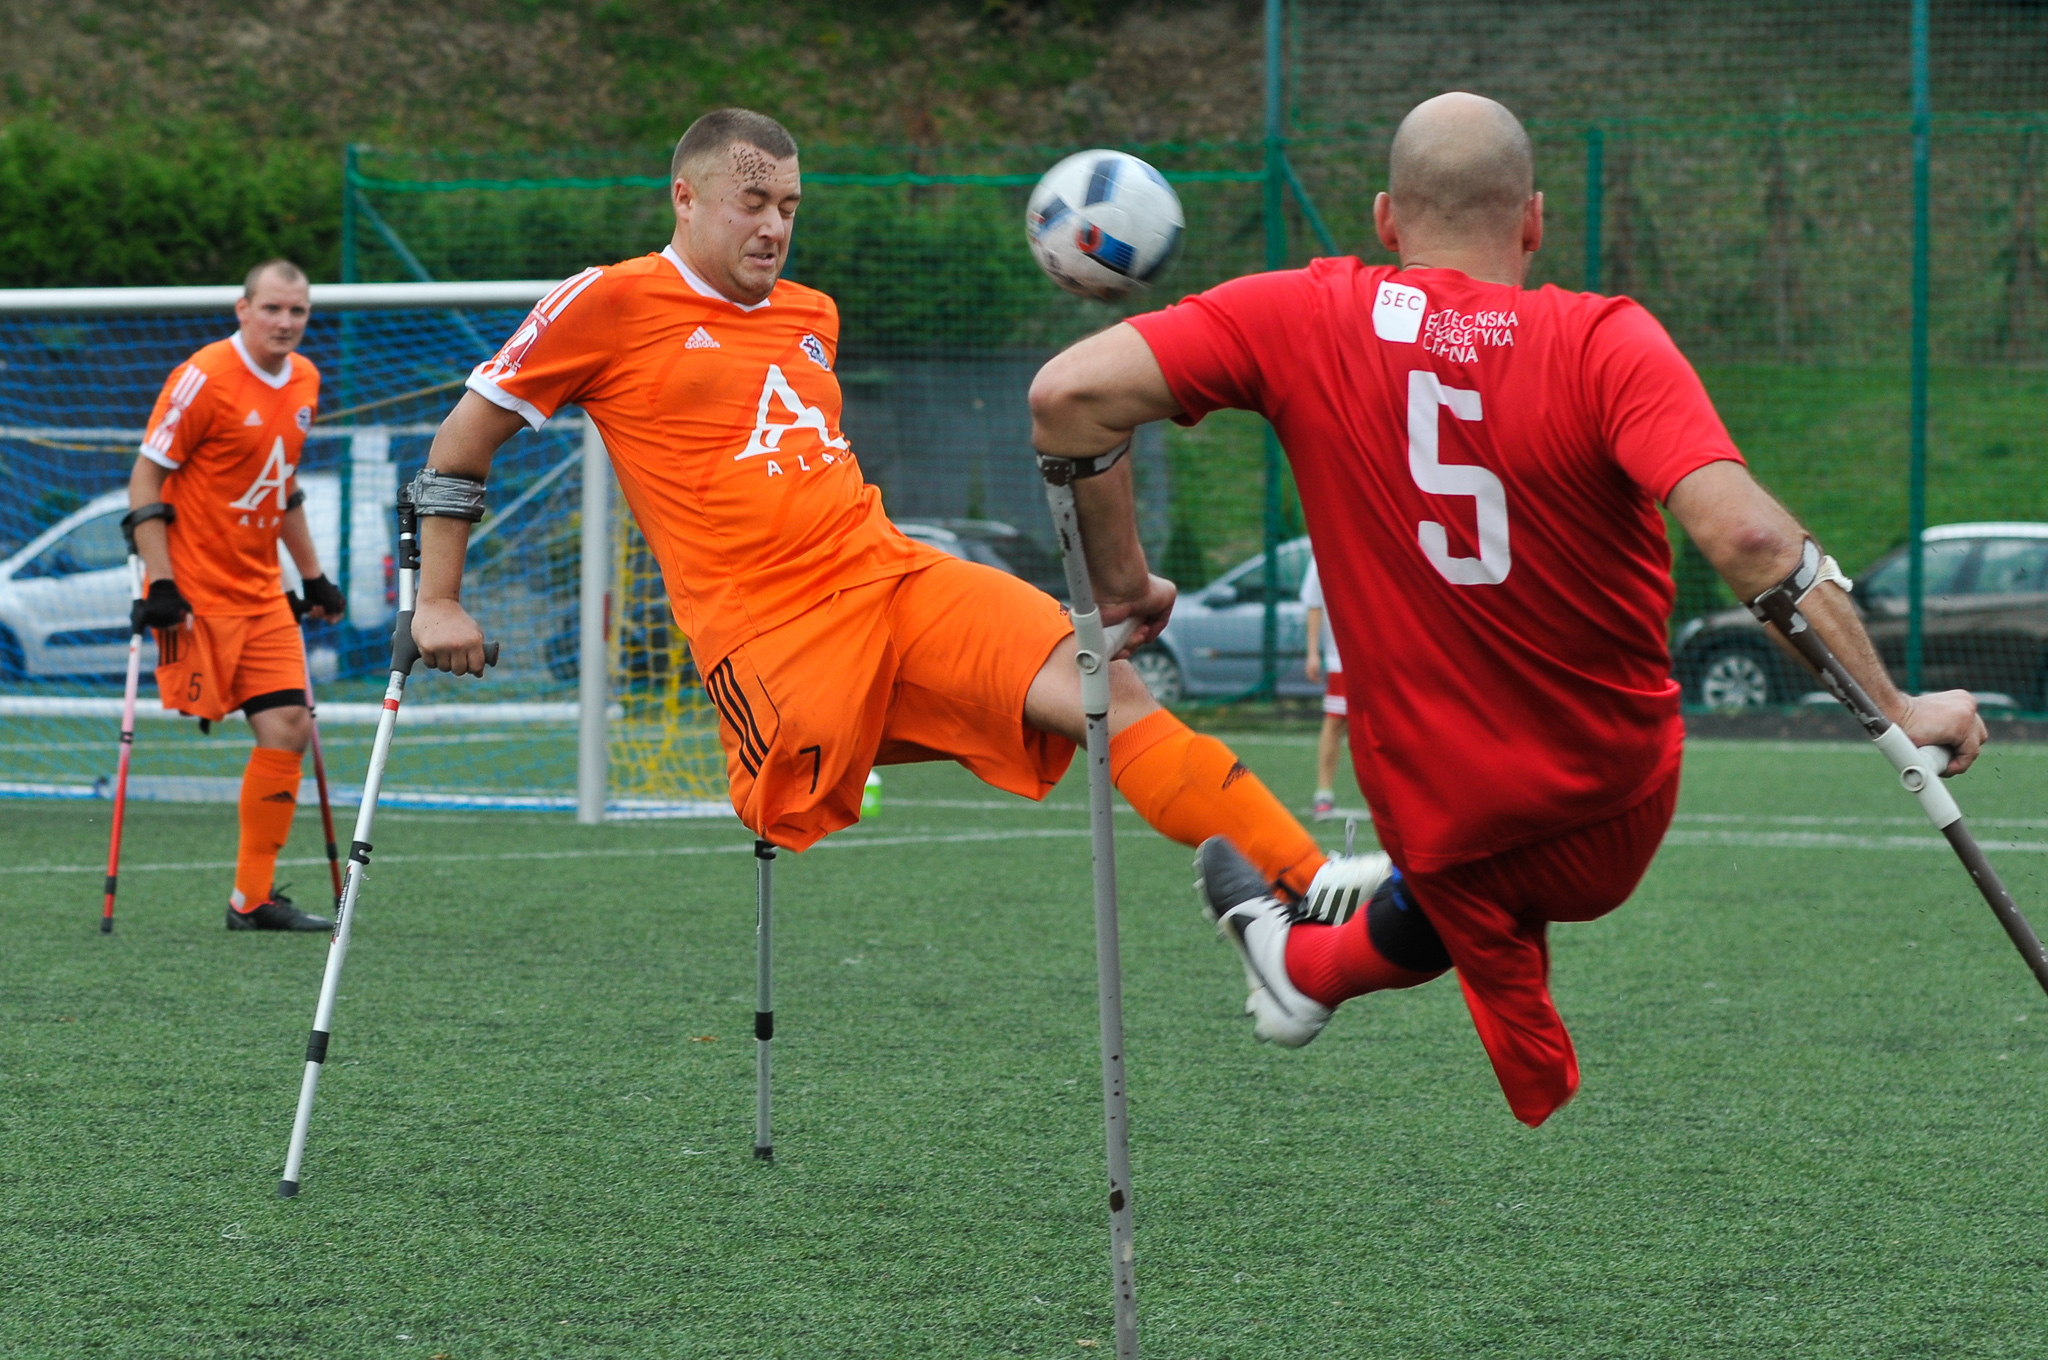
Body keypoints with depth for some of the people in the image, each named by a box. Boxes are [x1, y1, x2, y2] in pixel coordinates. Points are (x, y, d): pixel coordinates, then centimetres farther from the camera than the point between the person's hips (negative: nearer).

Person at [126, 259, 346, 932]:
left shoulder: (304, 381, 10)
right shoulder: (203, 378, -13)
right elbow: (145, 479, -11)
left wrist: (312, 574, 23)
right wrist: (159, 582, -18)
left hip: (261, 591, 7)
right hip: (195, 592, -7)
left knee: (288, 729, -1)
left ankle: (254, 899, 4)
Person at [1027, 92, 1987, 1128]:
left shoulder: (1305, 319, -14)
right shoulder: (1604, 343, -21)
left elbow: (1072, 395, -20)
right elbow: (1745, 539, -33)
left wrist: (1119, 578, -5)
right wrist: (1895, 710, -26)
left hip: (1439, 802, -3)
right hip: (1619, 807, 4)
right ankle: (1308, 966, 61)